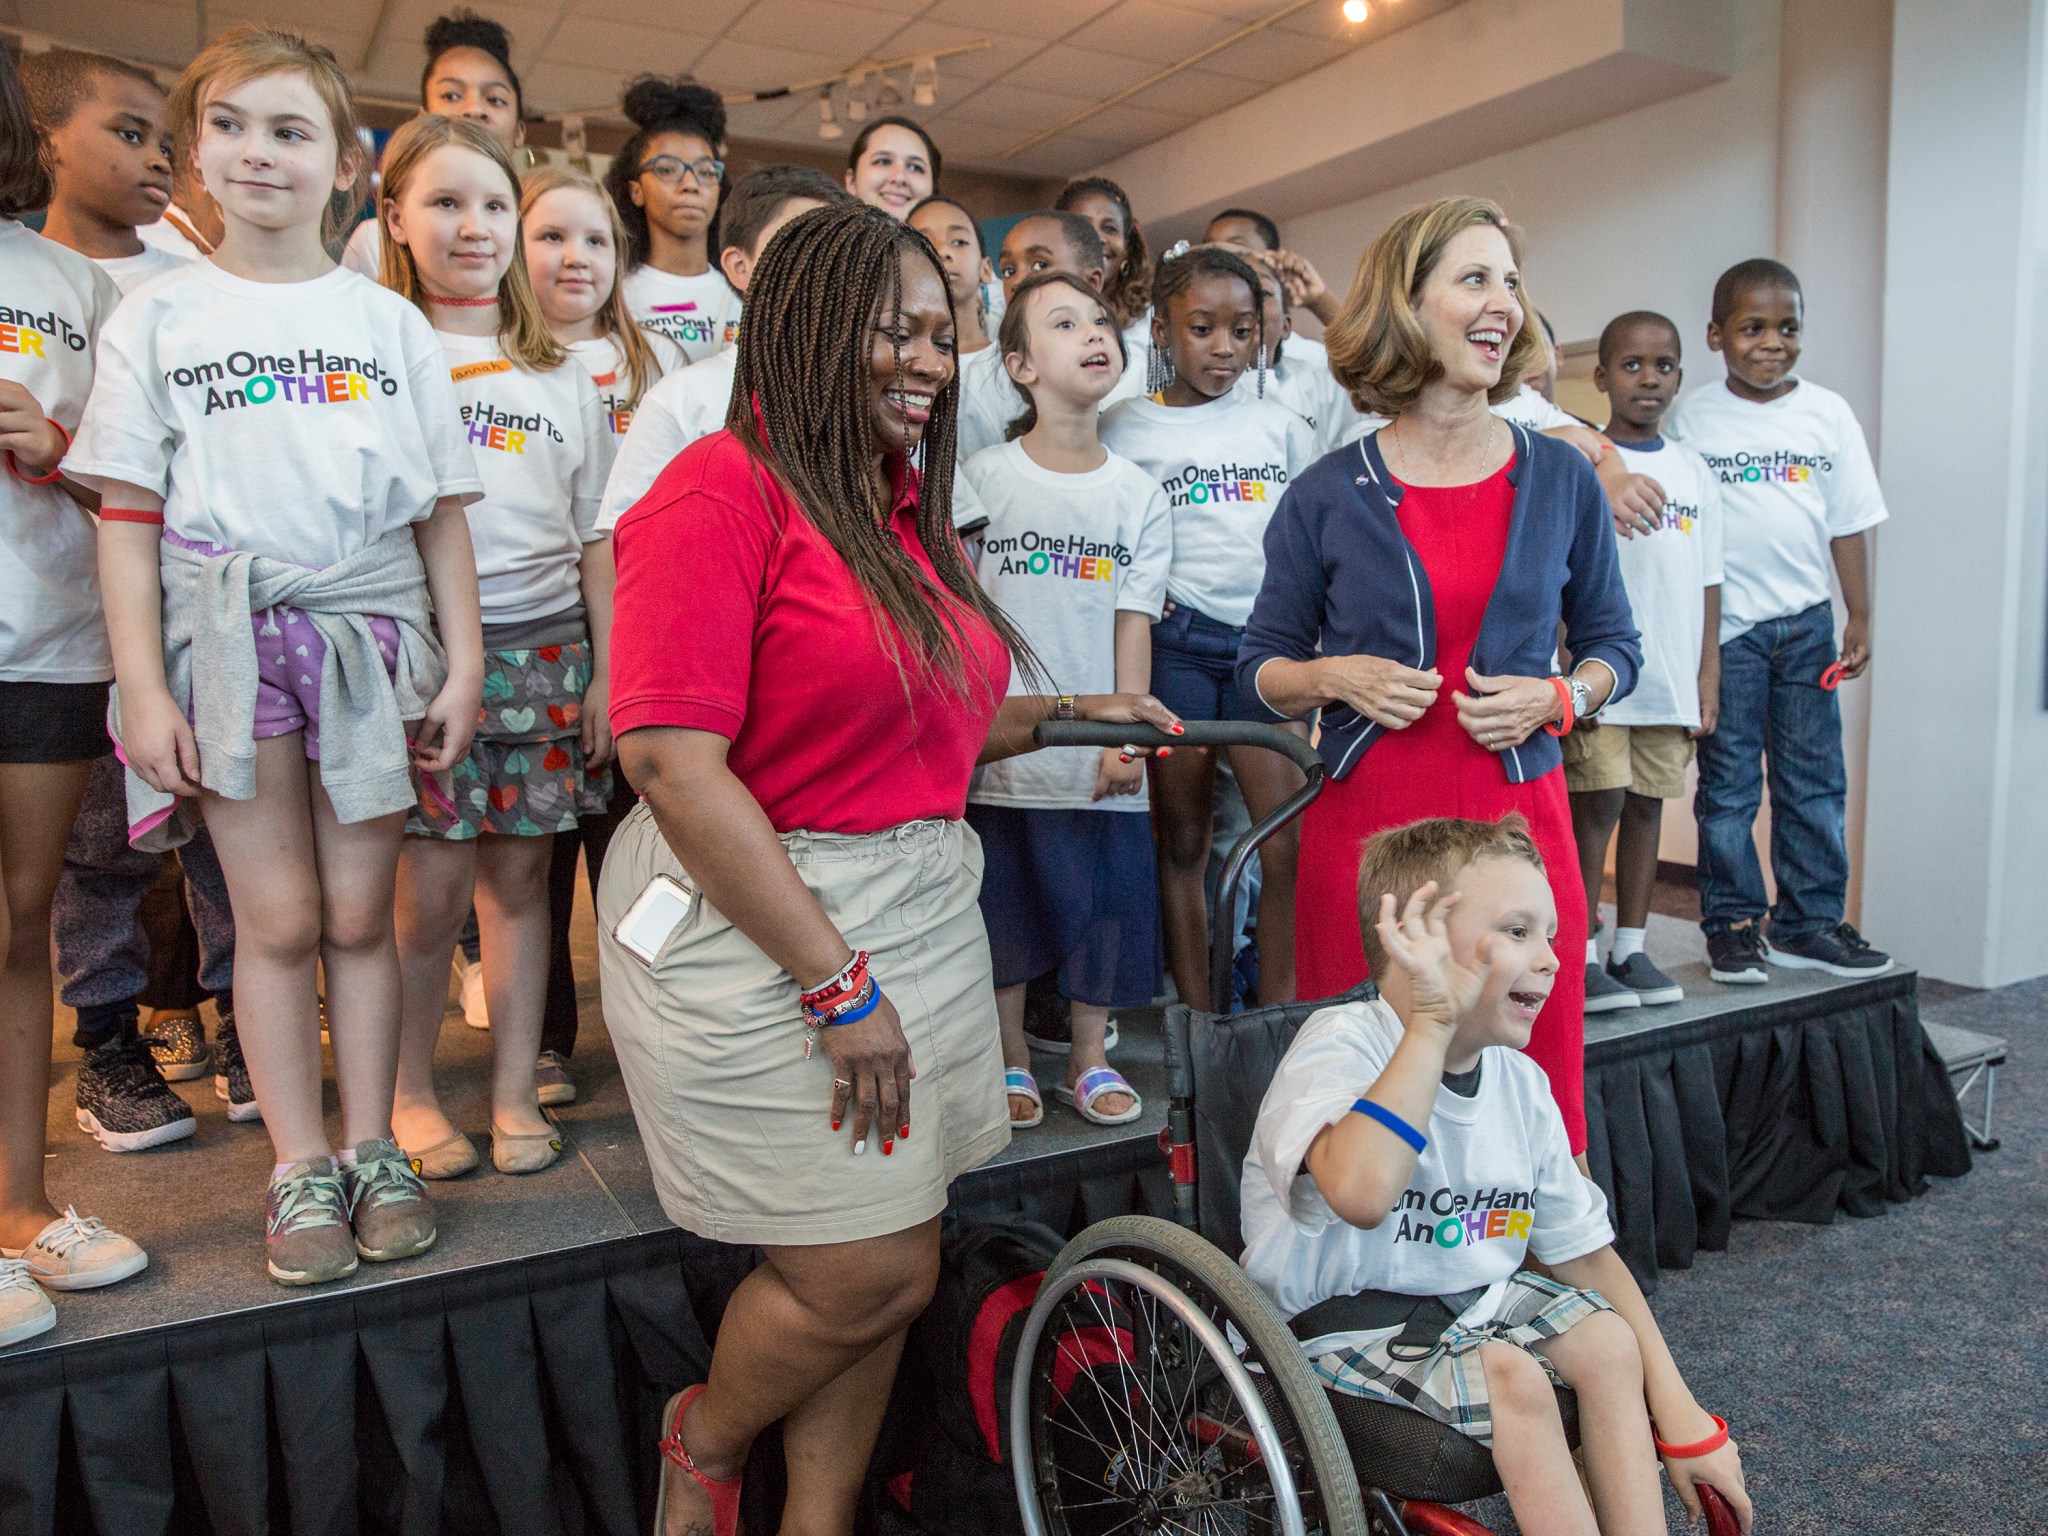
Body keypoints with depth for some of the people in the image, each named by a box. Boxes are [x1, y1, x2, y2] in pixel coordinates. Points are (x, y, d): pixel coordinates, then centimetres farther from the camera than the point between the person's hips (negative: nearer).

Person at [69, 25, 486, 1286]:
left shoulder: (390, 322, 9)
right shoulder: (160, 318, 6)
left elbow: (442, 512, 7)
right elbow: (128, 517, 3)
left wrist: (464, 662, 1)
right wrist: (143, 690, -5)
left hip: (375, 636, 1)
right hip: (230, 638, 0)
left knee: (360, 912, 5)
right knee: (277, 919, 4)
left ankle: (372, 1150, 18)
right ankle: (300, 1168, 16)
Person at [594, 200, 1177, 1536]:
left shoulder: (913, 510, 12)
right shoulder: (725, 490, -12)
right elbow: (673, 763, -20)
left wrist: (1069, 714, 6)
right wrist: (838, 980, -19)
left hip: (924, 911, 8)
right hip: (759, 927, -7)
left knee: (894, 1268, 13)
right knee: (872, 1270, -1)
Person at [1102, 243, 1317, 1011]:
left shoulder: (1281, 426, 12)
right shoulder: (1125, 427, 4)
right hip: (1175, 642, -2)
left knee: (1292, 837, -9)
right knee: (1183, 838, 5)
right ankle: (1198, 1020, 16)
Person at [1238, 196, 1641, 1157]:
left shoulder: (1561, 479, 7)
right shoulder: (1327, 497, 2)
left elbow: (1614, 644, 16)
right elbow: (1260, 668, 9)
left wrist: (1559, 697, -5)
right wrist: (1338, 677, -10)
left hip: (1518, 821, 2)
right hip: (1362, 826, -1)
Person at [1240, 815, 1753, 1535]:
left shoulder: (1519, 1083, -2)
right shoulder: (1342, 1042, -25)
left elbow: (1584, 1251, 6)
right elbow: (1360, 1191, -47)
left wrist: (1681, 1415, 1)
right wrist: (1433, 1022, -40)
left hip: (1469, 1296, 7)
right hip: (1342, 1319, -7)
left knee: (1607, 1339, -8)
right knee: (1513, 1378, -24)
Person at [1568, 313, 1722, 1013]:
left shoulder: (1695, 471, 12)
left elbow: (1707, 583, 13)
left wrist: (1709, 676, 8)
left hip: (1672, 678, 5)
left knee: (1647, 805, 9)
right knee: (1596, 807, -4)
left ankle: (1630, 948, 18)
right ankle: (1581, 957, 3)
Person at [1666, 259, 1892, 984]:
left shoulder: (1828, 412, 5)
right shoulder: (1693, 416, -1)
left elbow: (1848, 521, 8)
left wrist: (1860, 616, 5)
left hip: (1807, 620, 3)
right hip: (1724, 623, -3)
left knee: (1815, 780, 7)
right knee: (1728, 782, 2)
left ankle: (1810, 923, 17)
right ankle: (1732, 924, 12)